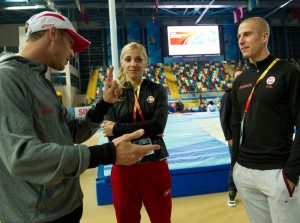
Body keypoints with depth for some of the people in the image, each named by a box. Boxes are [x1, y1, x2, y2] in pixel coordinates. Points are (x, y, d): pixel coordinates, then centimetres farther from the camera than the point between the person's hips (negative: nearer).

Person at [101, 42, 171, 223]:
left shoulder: (157, 90, 0)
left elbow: (158, 125, -16)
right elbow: (110, 133, -11)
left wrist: (118, 128, -16)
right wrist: (147, 130, -19)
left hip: (155, 165, 0)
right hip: (124, 167, 0)